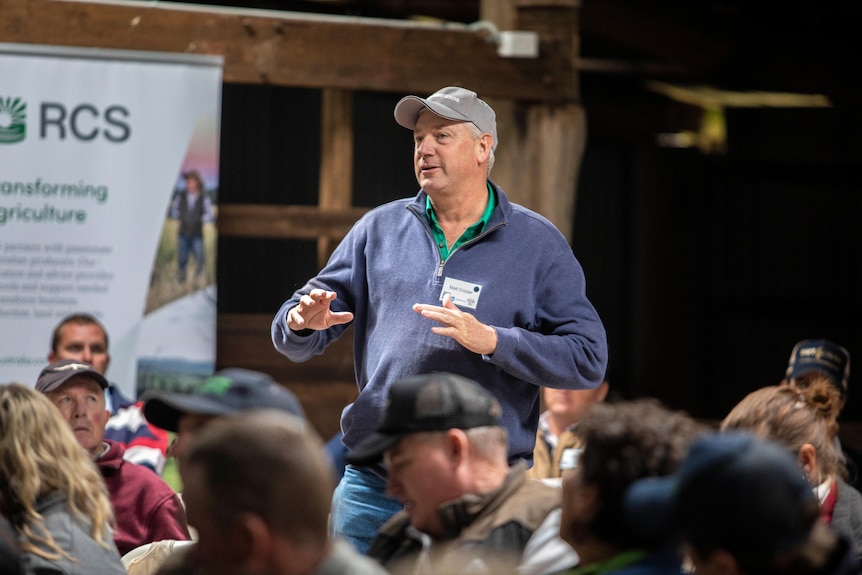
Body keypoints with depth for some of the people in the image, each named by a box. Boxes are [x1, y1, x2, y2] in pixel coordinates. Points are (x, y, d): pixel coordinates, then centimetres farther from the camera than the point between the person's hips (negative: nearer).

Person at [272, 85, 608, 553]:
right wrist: (305, 323, -13)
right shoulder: (380, 228, 11)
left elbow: (588, 359, -5)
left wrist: (491, 340, -17)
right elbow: (293, 339, 12)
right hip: (373, 488, 2)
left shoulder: (537, 243, 4)